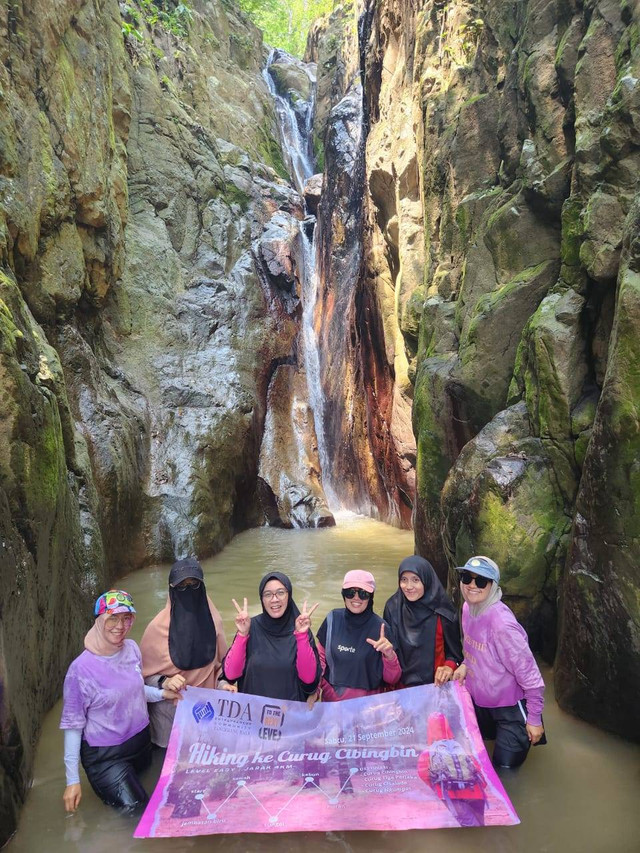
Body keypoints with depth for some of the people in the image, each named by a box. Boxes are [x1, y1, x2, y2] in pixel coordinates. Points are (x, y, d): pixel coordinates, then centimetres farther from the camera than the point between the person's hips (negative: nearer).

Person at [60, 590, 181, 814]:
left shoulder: (131, 649, -9)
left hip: (141, 739, 5)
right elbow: (73, 724, -16)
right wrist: (72, 780, -13)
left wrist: (162, 694, -7)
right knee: (133, 807, -12)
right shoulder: (81, 669, -24)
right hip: (105, 754, -5)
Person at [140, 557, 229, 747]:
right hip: (171, 711, -2)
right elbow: (145, 673, -4)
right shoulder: (158, 627, -12)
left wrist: (222, 685, -6)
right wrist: (164, 683, -20)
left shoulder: (212, 620, -3)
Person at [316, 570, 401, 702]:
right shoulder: (333, 619, -10)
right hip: (332, 700, 2)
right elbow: (320, 657, 6)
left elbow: (392, 679, -8)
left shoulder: (380, 626, -13)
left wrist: (389, 656, -26)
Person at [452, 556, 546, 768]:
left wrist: (534, 719, -16)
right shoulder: (468, 608, -10)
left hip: (509, 705, -7)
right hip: (479, 700, 7)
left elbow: (528, 672, -24)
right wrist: (464, 665, -9)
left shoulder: (501, 623, -33)